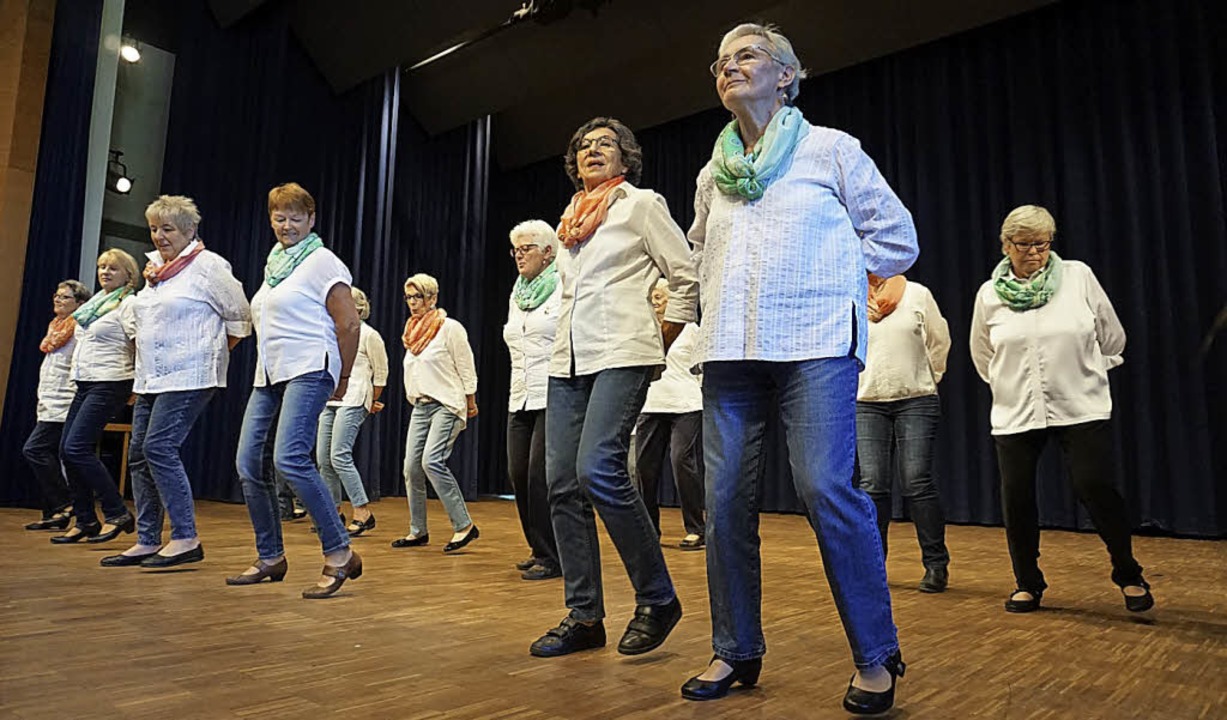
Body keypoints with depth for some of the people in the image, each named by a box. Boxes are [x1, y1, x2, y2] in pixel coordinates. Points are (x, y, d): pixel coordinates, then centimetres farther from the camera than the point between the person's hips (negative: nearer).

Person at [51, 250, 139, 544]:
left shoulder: (129, 304, -9)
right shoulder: (96, 302, 18)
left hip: (109, 384, -9)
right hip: (85, 384, 9)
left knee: (76, 447, -15)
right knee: (66, 450, 6)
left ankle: (117, 514, -6)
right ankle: (85, 521, 15)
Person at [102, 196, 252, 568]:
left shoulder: (207, 264, -7)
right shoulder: (155, 267, 16)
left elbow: (239, 317, -4)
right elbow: (132, 315, 32)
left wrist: (213, 349, 5)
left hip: (188, 376, -8)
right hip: (150, 377, 9)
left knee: (159, 447, -17)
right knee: (138, 454, 7)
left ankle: (186, 539, -11)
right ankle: (147, 541, 15)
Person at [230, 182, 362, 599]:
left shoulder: (321, 261, -4)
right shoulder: (274, 264, 21)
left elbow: (349, 323, -10)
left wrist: (342, 381, -5)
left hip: (307, 371, -9)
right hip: (268, 376, 9)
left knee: (290, 458, -23)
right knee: (249, 463, 4)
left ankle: (339, 554, -17)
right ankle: (270, 558, 16)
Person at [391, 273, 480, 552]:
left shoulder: (450, 328, -7)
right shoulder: (413, 331, 15)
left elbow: (467, 370, -6)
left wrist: (471, 406, -4)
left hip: (447, 405, -7)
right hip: (420, 406, 8)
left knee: (432, 461, -22)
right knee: (411, 467, 2)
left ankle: (464, 525, -17)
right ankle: (418, 531, 13)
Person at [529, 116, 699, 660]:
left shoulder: (641, 203, 5)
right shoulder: (570, 219, 22)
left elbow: (687, 279, 1)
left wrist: (658, 346, -1)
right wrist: (570, 340, 17)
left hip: (621, 356, -7)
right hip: (567, 360, 7)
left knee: (598, 470, -23)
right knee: (562, 485, -1)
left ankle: (657, 598, -6)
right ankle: (584, 617, 9)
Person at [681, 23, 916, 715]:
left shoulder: (830, 149, 8)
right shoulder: (713, 174, 18)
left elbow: (897, 238, 10)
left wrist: (825, 270, 4)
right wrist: (723, 300, 13)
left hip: (815, 344, -4)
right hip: (731, 349, 5)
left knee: (826, 488, -15)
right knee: (727, 499, 1)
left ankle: (877, 656, 3)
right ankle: (737, 651, 17)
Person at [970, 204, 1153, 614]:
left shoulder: (1078, 277, 0)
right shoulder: (990, 294, 3)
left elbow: (1112, 336, 10)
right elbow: (982, 355, 18)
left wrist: (1090, 372, 17)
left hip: (1082, 409, -1)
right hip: (1015, 414, 2)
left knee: (1095, 488, -9)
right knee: (1016, 498, 2)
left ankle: (1128, 576, 16)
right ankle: (1028, 584, 21)